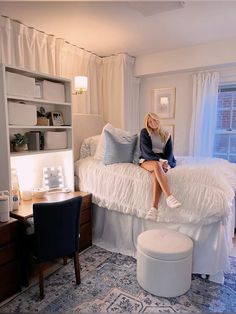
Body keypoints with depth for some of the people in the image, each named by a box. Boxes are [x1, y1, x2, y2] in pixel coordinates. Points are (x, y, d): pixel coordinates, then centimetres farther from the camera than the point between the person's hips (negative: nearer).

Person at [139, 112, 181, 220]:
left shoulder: (166, 134, 14)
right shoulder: (144, 132, 6)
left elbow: (169, 152, 5)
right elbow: (146, 151, -6)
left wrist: (165, 162, -17)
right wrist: (159, 160, -20)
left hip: (163, 160, 2)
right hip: (147, 160, -1)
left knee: (156, 174, -36)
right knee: (156, 165, -40)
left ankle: (154, 207, -50)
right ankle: (169, 197, -52)